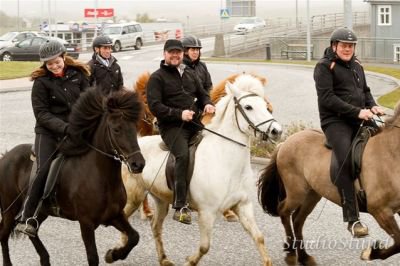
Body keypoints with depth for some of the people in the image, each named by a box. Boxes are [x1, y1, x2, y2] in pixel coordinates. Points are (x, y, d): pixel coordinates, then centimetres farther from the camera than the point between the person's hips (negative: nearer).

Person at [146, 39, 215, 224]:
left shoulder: (190, 74, 23)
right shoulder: (157, 77, 3)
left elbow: (202, 94, 31)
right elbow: (155, 106, -7)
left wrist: (207, 104, 6)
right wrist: (179, 114, -19)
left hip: (195, 125, 7)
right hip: (171, 126, -7)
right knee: (183, 154, -30)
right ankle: (180, 206, -33)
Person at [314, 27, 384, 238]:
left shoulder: (356, 66, 20)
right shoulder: (325, 66, -4)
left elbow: (365, 91, 27)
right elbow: (327, 98, -14)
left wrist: (372, 106, 3)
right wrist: (357, 111, -20)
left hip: (358, 121, 8)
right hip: (335, 121, -8)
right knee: (346, 159, -27)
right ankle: (352, 219, -30)